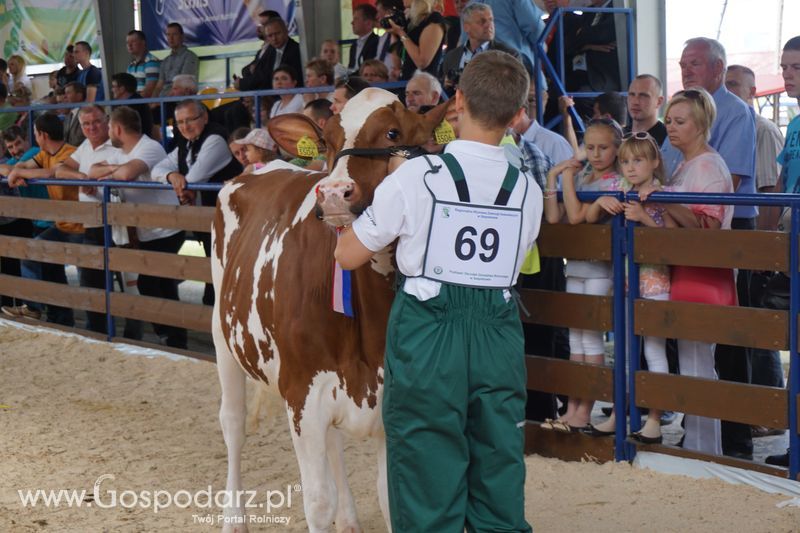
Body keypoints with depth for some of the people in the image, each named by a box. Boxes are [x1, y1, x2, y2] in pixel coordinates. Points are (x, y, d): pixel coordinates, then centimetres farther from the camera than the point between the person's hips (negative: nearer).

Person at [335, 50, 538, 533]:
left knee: (429, 493, 5)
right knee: (500, 481, 13)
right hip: (499, 340, 3)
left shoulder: (414, 177, -10)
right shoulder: (529, 191, 0)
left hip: (427, 340, -3)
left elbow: (348, 256, -2)